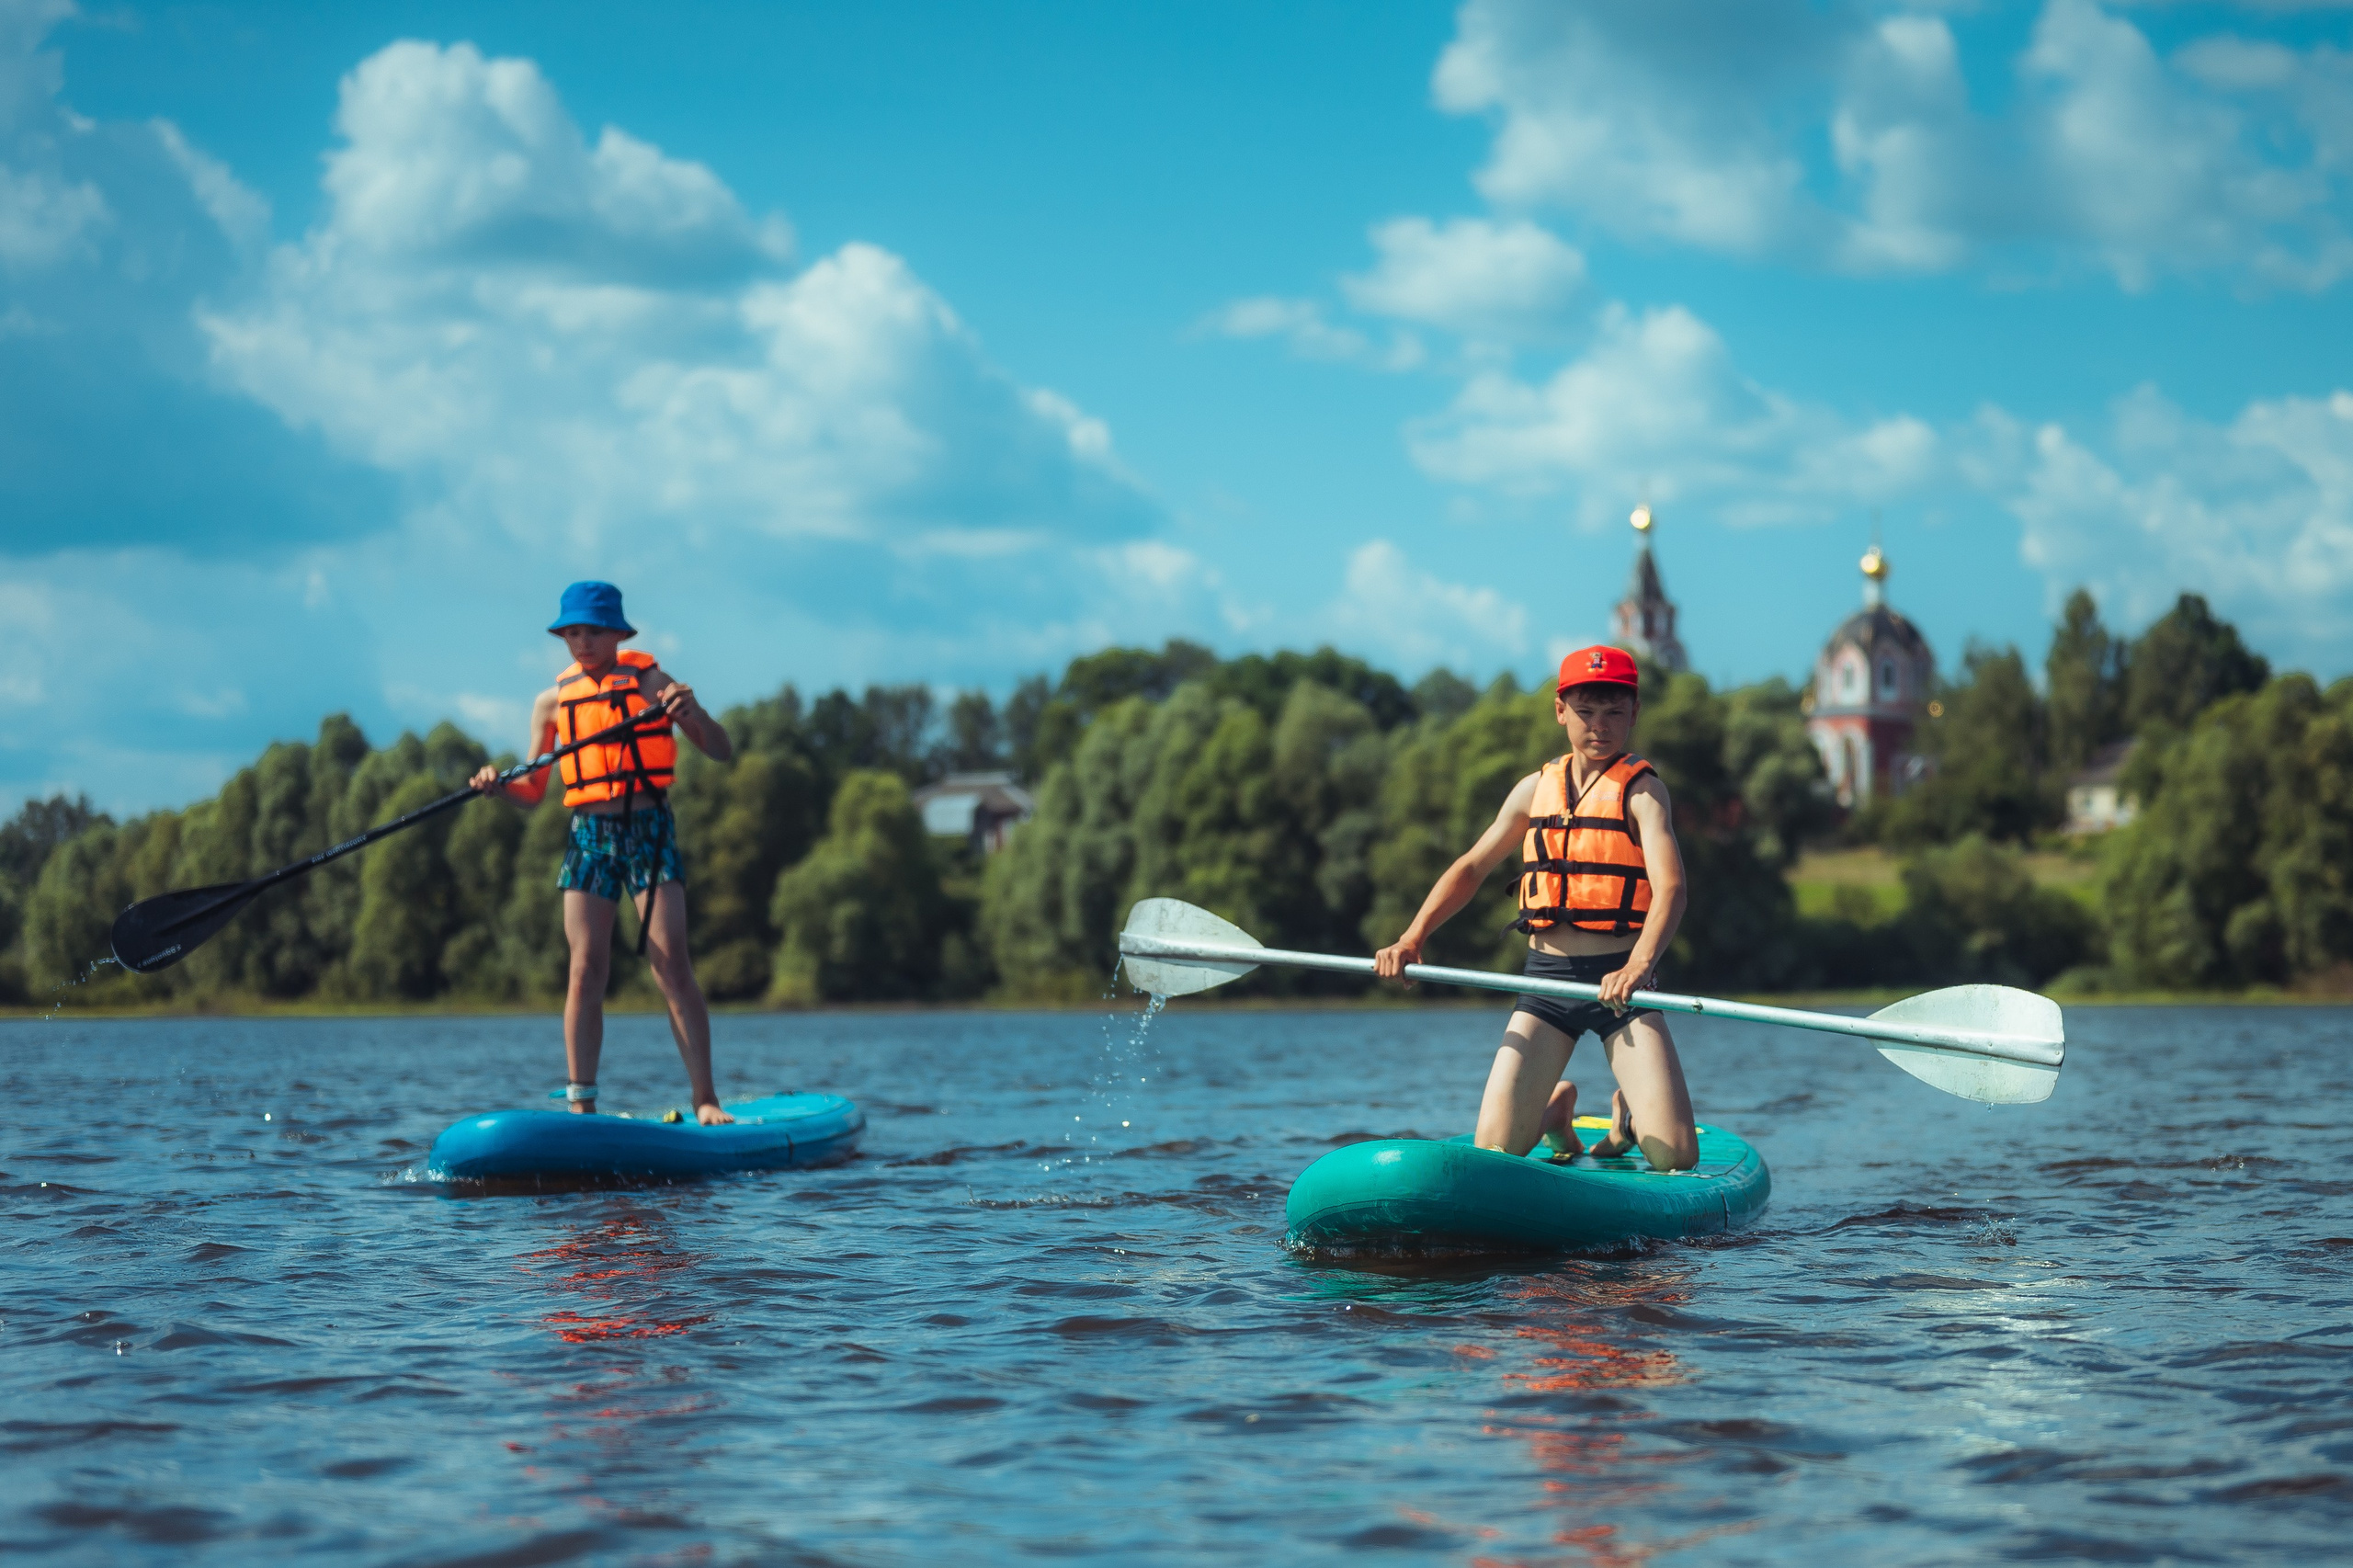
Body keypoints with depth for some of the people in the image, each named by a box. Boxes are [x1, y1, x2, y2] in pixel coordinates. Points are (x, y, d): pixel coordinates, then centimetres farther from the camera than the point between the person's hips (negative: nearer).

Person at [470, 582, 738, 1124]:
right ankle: (581, 1106, -2)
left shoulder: (651, 681, 3)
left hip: (649, 830, -2)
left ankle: (706, 1099, -11)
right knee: (586, 971, -5)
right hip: (589, 835, 2)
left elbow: (722, 752, 0)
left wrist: (692, 712, -19)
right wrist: (499, 785, -8)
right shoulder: (553, 701, 10)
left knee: (672, 966, -11)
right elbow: (534, 790, 14)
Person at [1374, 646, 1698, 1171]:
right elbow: (1470, 869, 17)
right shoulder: (1535, 789, 10)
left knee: (1674, 1157, -14)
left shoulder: (1641, 791, -5)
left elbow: (1670, 887, -20)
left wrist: (1639, 965, -38)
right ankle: (1557, 1107, 25)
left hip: (1618, 983, -3)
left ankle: (1629, 1112, 22)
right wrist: (1411, 940, 3)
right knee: (1495, 1151, -9)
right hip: (1546, 980, 3)